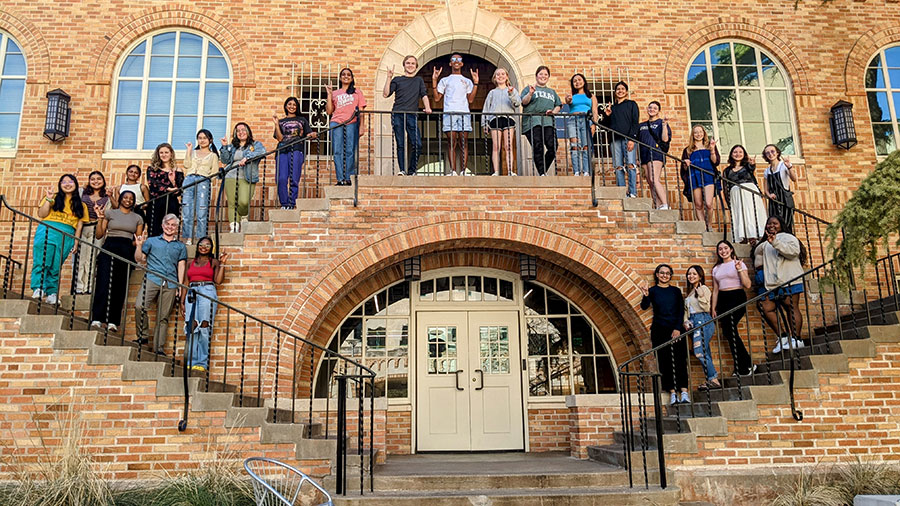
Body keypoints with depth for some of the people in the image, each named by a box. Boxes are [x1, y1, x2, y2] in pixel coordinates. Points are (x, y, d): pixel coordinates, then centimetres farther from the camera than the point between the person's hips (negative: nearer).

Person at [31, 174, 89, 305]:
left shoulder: (81, 205, 19)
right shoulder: (54, 197, 14)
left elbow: (79, 225, 15)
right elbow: (41, 214, 5)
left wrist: (76, 242, 6)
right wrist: (49, 199, -3)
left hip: (67, 236, 1)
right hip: (47, 230, -1)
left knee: (56, 266, -2)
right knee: (42, 261, -14)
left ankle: (51, 294, 0)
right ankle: (38, 288, -16)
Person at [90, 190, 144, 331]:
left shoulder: (137, 218, 17)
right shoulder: (110, 213, 12)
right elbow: (99, 235, 8)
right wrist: (100, 218, -3)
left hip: (126, 251, 2)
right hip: (109, 248, -1)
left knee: (119, 285, -4)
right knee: (104, 281, -13)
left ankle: (113, 321, -4)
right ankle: (97, 319, -15)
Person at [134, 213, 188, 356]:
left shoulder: (181, 246, 21)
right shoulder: (152, 241, 19)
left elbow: (181, 266, 14)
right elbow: (139, 259, 16)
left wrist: (180, 286, 5)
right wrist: (139, 245, -1)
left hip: (170, 283, 1)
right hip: (152, 279, -1)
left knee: (163, 317, -2)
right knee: (139, 306, -23)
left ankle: (159, 348, 0)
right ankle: (142, 336, -6)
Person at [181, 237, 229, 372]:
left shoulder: (214, 262, 11)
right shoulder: (191, 263, 20)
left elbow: (218, 280, -1)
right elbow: (185, 283, 17)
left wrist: (222, 264, -5)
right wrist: (182, 301, 10)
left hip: (207, 293, -4)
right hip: (192, 294, 4)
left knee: (203, 327, -10)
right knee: (191, 328, -3)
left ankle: (202, 363, -10)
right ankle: (191, 362, 0)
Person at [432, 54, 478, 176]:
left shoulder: (467, 81, 24)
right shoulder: (444, 80, 22)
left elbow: (470, 99, 10)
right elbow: (437, 98, 11)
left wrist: (475, 83, 5)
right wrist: (434, 80, 6)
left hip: (464, 113, 1)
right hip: (449, 113, -1)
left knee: (463, 143, -7)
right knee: (451, 143, -8)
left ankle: (463, 171, -10)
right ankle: (453, 171, -10)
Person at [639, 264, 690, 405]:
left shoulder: (676, 291, 11)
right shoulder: (652, 291, 5)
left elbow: (681, 311, 6)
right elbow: (644, 307, -10)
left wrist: (678, 328, -6)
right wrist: (645, 295, -31)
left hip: (676, 329, 1)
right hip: (659, 330, -1)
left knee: (680, 359, -7)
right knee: (665, 361, -3)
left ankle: (684, 392, -11)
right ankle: (672, 392, -1)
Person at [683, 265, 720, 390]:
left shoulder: (704, 289, -3)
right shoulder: (688, 291, 20)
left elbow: (706, 308, -10)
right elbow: (686, 309, 23)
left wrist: (700, 295, -21)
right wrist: (686, 321, 8)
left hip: (703, 321, -8)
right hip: (692, 322, 8)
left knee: (699, 352, -17)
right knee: (704, 353, 4)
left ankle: (713, 379, -14)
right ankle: (711, 379, 4)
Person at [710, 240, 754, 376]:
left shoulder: (739, 264, 0)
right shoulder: (716, 269, 15)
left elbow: (747, 285, -8)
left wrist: (739, 269, -19)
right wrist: (713, 309, 11)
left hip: (737, 298, -5)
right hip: (722, 300, 6)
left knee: (728, 330, -16)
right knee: (730, 333, 2)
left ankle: (743, 367, -3)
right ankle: (747, 365, 12)